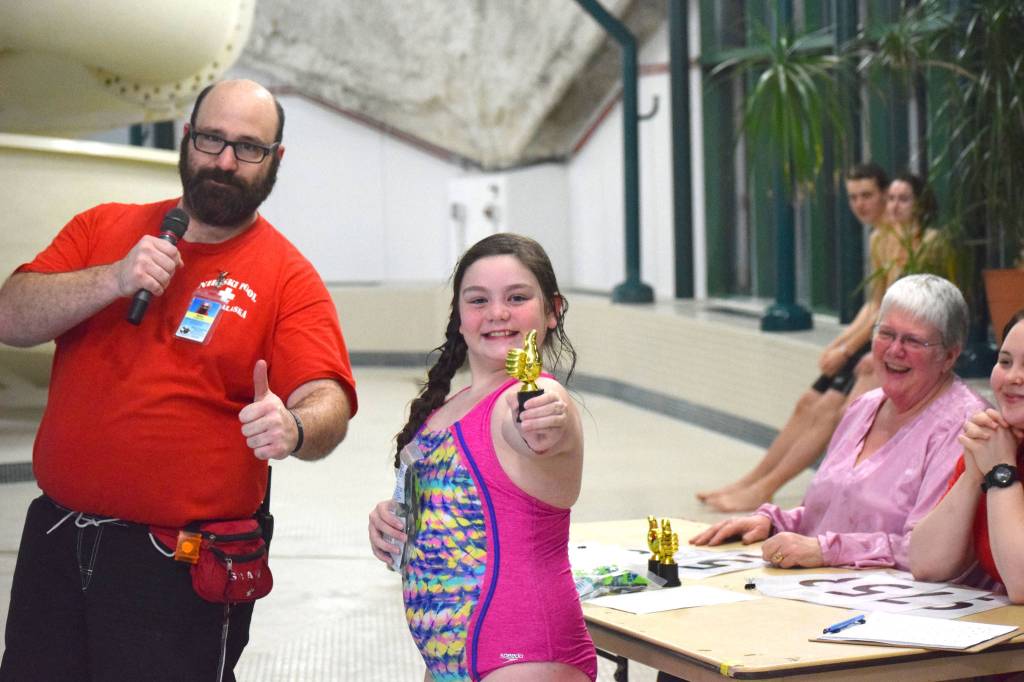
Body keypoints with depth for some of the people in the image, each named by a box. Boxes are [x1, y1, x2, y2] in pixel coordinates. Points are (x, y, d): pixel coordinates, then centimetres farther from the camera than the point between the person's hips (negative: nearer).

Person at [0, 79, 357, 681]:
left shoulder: (289, 278, -3)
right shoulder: (103, 227, 9)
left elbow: (327, 404, -13)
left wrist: (294, 428, -36)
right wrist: (114, 279, -16)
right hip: (55, 540, 4)